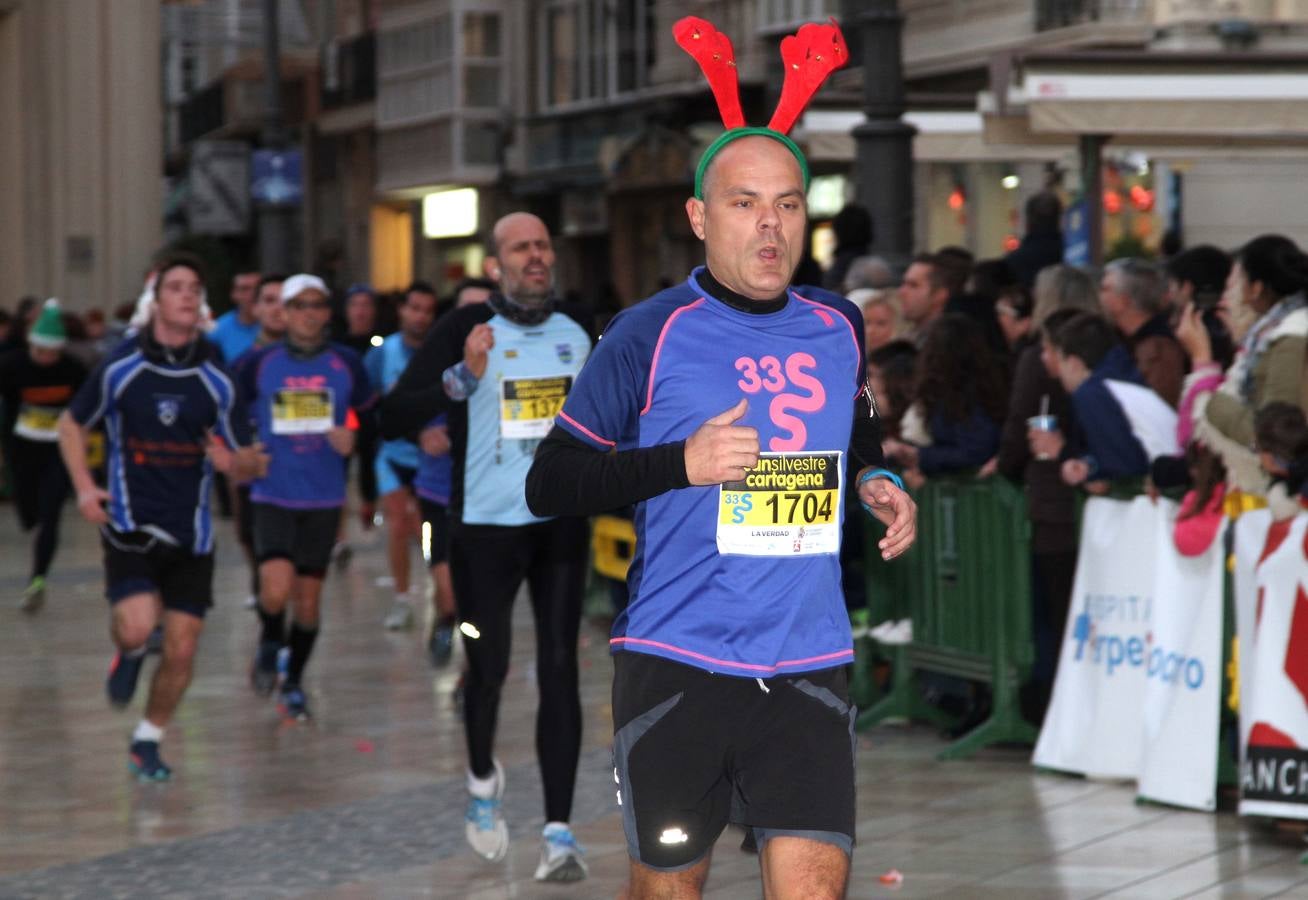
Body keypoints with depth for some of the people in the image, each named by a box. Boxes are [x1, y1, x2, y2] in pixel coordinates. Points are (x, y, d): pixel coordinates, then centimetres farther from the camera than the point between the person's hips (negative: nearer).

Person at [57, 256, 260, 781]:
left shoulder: (216, 380, 0)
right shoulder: (120, 368, -4)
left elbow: (248, 461, 6)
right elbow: (71, 424, 10)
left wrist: (232, 462, -19)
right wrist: (84, 487, -3)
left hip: (191, 534, 2)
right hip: (131, 525, -2)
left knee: (182, 650, 1)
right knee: (137, 626, -23)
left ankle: (147, 742, 23)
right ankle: (129, 655, 14)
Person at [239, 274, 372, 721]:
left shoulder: (346, 364, 0)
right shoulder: (261, 363, -2)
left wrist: (353, 438, -6)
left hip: (324, 498, 2)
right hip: (272, 495, -2)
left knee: (309, 599, 7)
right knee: (276, 588, -19)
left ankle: (294, 682, 27)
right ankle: (270, 643, 14)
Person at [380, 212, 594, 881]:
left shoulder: (578, 334, 7)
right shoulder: (468, 329, -7)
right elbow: (392, 418, -15)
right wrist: (461, 377, -26)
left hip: (560, 522, 3)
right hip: (484, 524, -2)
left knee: (559, 670, -5)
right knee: (488, 669, 4)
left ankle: (558, 830, -4)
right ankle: (483, 780, 35)